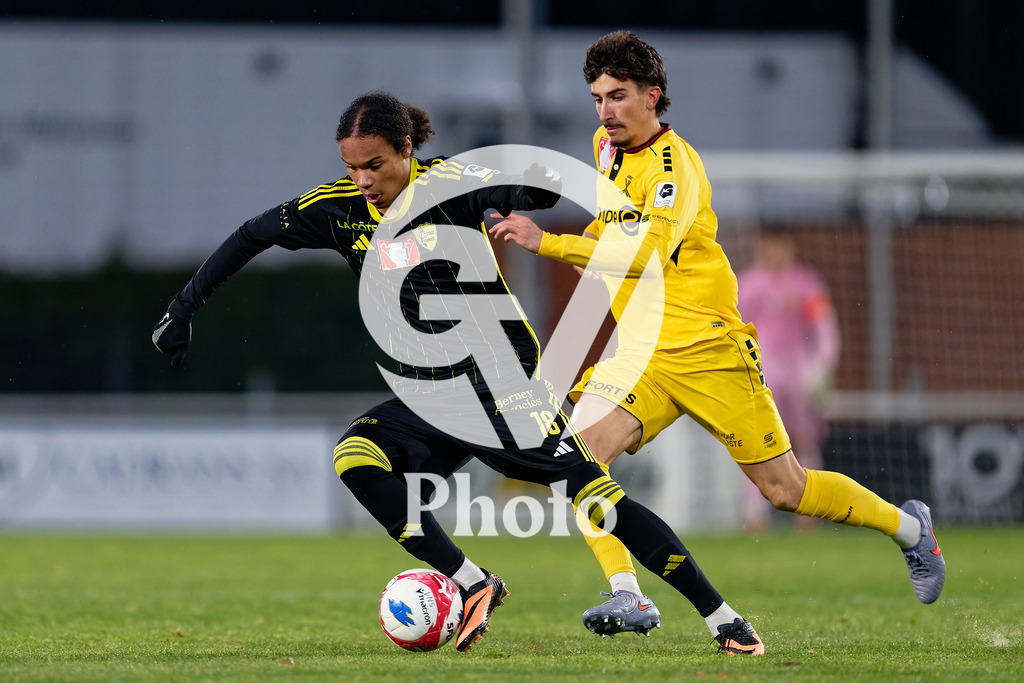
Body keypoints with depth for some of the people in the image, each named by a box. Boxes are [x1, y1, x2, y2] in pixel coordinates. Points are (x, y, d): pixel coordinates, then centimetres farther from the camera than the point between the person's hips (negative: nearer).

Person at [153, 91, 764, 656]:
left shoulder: (447, 184, -12)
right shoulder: (341, 207, 1)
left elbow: (544, 189, -21)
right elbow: (253, 236, 12)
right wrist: (185, 308, 10)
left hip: (501, 377, -5)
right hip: (429, 399, 5)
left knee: (595, 493, -13)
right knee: (355, 456, -22)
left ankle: (723, 618, -5)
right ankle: (474, 586, -18)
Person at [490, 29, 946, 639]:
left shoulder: (674, 164, -18)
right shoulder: (608, 145, 8)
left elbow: (648, 251, -35)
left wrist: (548, 243, -40)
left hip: (708, 351, -7)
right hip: (638, 354, 7)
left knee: (785, 490, 2)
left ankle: (910, 527, 25)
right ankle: (628, 597, -21)